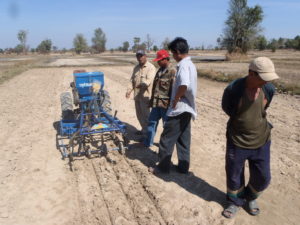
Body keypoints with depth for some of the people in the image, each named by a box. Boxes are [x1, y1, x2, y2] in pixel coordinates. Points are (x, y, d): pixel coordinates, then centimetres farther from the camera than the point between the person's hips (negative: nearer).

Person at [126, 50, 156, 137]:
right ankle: (144, 129, 35)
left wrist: (142, 84, -43)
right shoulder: (136, 68, 15)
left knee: (145, 115, -4)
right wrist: (129, 90, 3)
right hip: (137, 95, 8)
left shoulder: (151, 67, -9)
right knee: (139, 115, 17)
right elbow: (132, 80, 17)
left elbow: (149, 81, -23)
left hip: (145, 96, -8)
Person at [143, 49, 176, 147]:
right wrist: (152, 100, 19)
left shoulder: (172, 71, -14)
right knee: (152, 122, 15)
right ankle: (148, 142, 29)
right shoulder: (160, 70, 13)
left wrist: (171, 104, -20)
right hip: (156, 103, 8)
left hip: (166, 103, -8)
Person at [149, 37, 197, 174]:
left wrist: (175, 100, -20)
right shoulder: (190, 64, 14)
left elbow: (184, 85, -34)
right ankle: (183, 167, 25)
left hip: (179, 109, -9)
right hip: (187, 108, 10)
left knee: (167, 139, 3)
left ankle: (163, 167, 15)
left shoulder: (183, 65, -17)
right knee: (183, 140, 15)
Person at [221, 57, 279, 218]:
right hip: (237, 141, -3)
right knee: (234, 176, 13)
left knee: (262, 178, 15)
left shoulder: (269, 89, -10)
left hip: (261, 141, 3)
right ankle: (235, 202, 41)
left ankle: (250, 197, 45)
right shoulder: (233, 89, -22)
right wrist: (241, 121, 2)